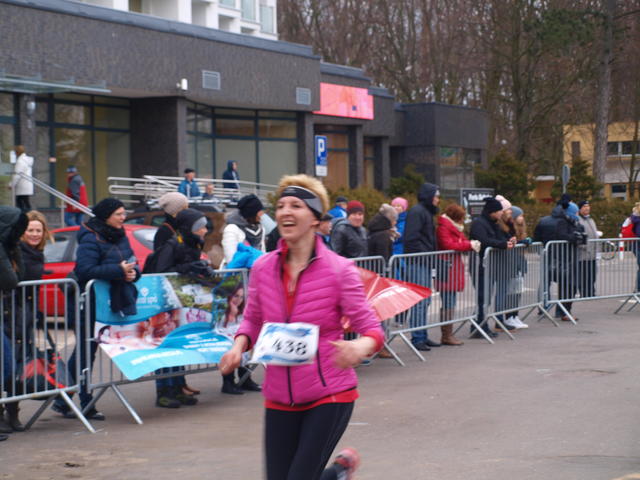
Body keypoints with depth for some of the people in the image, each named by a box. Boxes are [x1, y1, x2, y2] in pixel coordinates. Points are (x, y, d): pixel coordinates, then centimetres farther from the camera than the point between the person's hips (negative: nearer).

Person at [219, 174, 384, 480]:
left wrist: (360, 346, -33)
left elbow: (371, 329, -10)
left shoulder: (338, 269, -11)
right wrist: (239, 346, -7)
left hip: (329, 396, -4)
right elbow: (253, 320, 14)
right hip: (280, 397, 4)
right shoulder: (263, 268, -1)